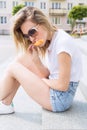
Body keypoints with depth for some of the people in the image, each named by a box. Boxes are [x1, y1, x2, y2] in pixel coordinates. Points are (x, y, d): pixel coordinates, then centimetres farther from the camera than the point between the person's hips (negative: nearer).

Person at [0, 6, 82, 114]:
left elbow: (62, 85, -22)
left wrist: (40, 80, -6)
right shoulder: (51, 40, 5)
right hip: (56, 89, 9)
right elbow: (49, 74, 3)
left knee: (13, 68, -6)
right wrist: (35, 58, -12)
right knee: (23, 59, 2)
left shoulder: (62, 42, -22)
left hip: (61, 98, -9)